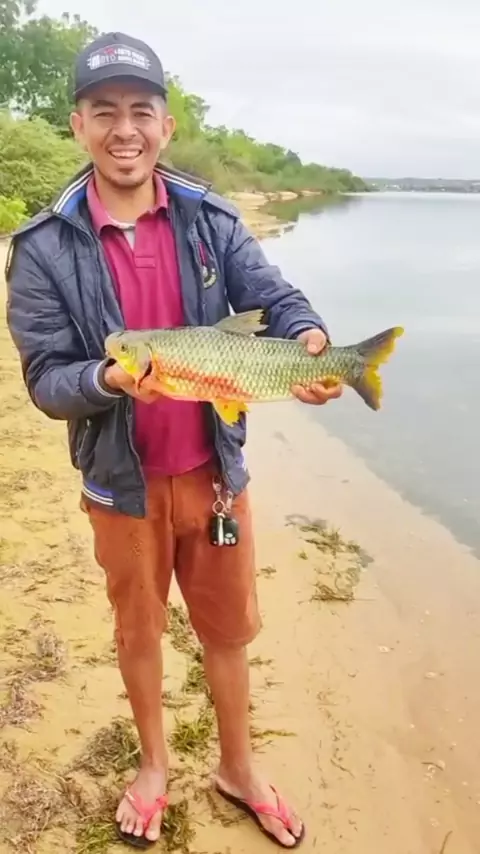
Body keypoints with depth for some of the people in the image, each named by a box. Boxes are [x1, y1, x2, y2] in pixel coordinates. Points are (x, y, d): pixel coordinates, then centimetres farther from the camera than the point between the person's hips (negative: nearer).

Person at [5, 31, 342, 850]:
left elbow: (274, 297, -9)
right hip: (124, 480, -1)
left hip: (213, 467, 2)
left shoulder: (210, 220, -4)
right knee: (139, 629, 18)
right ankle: (154, 766, 44)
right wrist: (110, 379, -32)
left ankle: (237, 765, 41)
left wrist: (311, 340, -32)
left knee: (228, 626, 16)